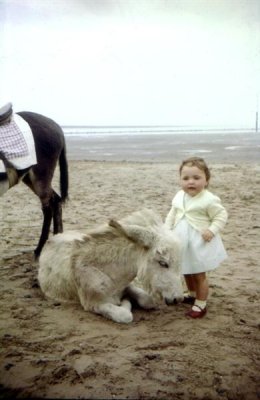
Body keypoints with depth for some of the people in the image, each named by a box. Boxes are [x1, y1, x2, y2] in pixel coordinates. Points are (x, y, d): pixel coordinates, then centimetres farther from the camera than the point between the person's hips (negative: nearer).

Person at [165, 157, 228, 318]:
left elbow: (221, 216, -13)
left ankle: (200, 304, 19)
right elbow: (172, 215, 11)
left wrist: (212, 230, -24)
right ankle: (192, 294, 46)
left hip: (200, 243, -6)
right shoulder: (179, 197, 0)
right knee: (187, 272, 23)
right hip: (182, 242, 7)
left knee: (199, 274, 5)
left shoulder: (209, 200, -20)